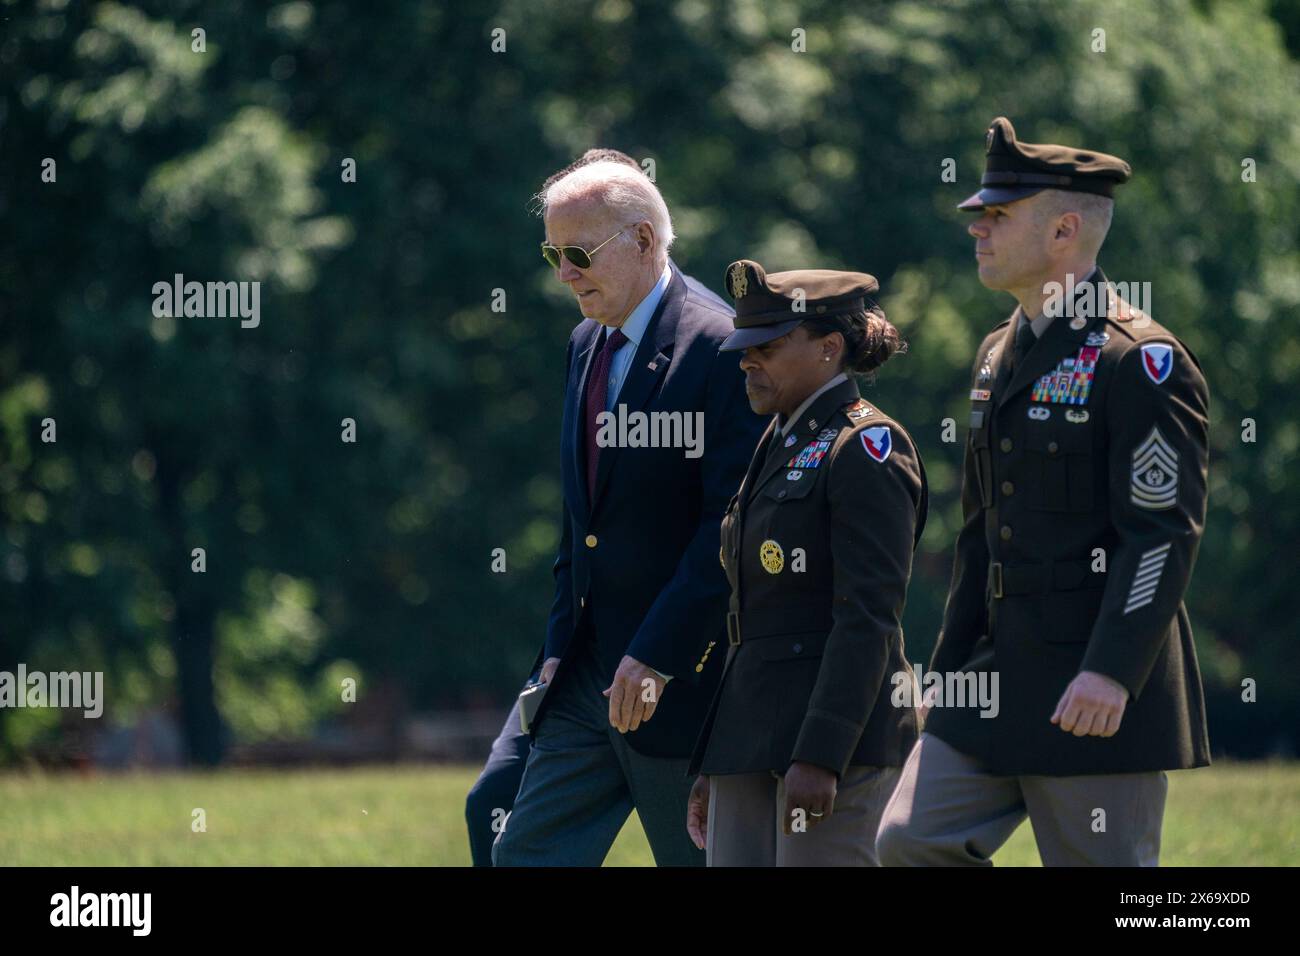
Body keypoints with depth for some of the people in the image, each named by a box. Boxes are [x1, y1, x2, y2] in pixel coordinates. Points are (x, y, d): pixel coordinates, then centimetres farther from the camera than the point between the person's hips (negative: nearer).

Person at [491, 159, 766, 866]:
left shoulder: (718, 346, -13)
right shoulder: (587, 346, 14)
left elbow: (733, 522, -19)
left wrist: (658, 654, -22)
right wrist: (563, 642, 13)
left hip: (680, 675, -8)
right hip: (590, 669, 8)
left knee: (697, 858, 0)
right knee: (526, 853, 3)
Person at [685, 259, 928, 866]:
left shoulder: (866, 447, -9)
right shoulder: (779, 449, 19)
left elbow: (868, 619, -17)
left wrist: (820, 755, -23)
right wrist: (712, 761, 20)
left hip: (839, 728, -9)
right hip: (750, 740, 9)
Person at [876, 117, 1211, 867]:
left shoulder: (1142, 361, -11)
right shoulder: (1000, 355, 16)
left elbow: (1165, 531, -18)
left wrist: (1111, 671, -25)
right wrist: (952, 666, 21)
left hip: (1106, 692, -8)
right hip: (1000, 669, 8)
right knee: (913, 841, -2)